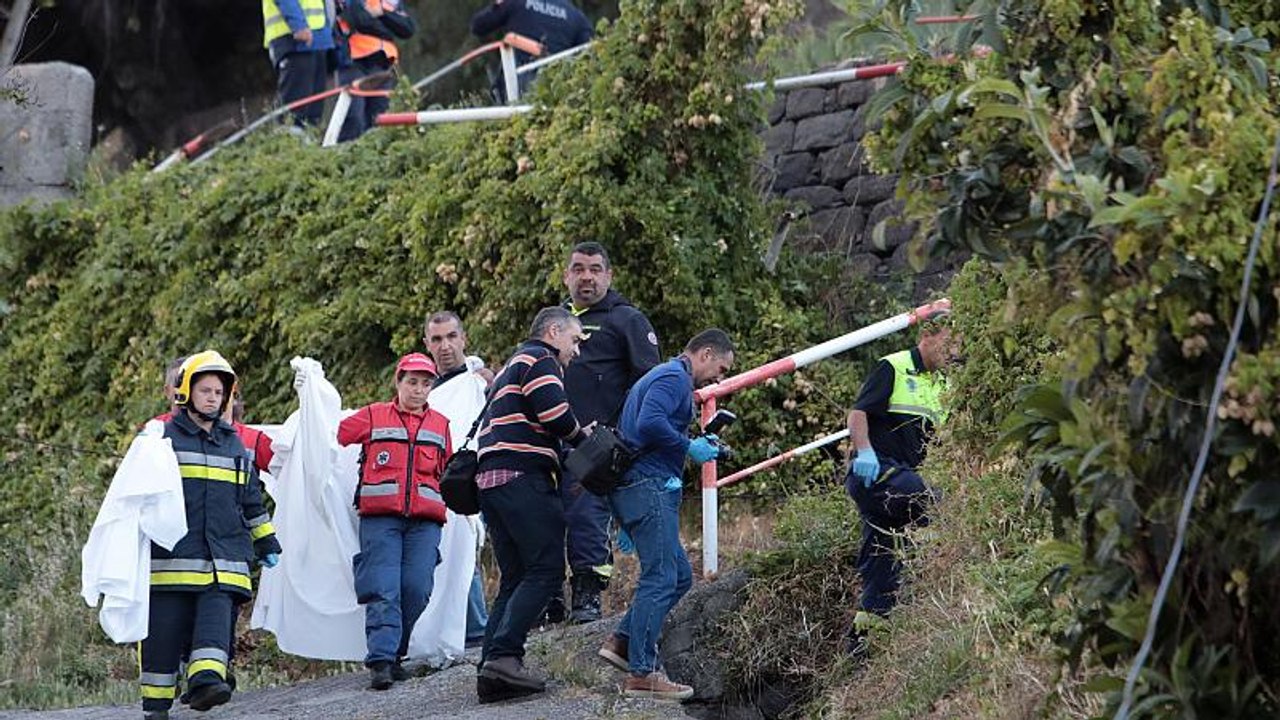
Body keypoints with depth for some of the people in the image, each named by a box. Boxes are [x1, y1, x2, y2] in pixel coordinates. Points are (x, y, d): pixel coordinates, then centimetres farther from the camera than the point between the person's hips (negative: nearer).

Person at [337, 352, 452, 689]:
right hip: (380, 518, -3)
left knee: (416, 588, -8)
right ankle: (381, 661, -18)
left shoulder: (440, 425, 21)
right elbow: (335, 436, 17)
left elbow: (447, 474, 26)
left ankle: (394, 654, 5)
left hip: (424, 520, 3)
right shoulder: (373, 417, 12)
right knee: (383, 589, -12)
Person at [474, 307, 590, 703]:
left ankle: (491, 669, -2)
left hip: (490, 477, 10)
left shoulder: (511, 366, 31)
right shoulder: (541, 359, 0)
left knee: (516, 577, 9)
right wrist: (582, 436, 5)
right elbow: (555, 414, -15)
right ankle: (504, 654, -25)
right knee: (545, 569, -12)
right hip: (522, 477, -10)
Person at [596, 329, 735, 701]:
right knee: (661, 579, -9)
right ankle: (641, 672, -9)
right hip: (650, 486, -11)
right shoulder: (675, 378, -8)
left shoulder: (661, 376, 25)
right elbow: (649, 423, -24)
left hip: (632, 487, 11)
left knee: (679, 575, 13)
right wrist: (689, 447, -14)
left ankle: (622, 642, 9)